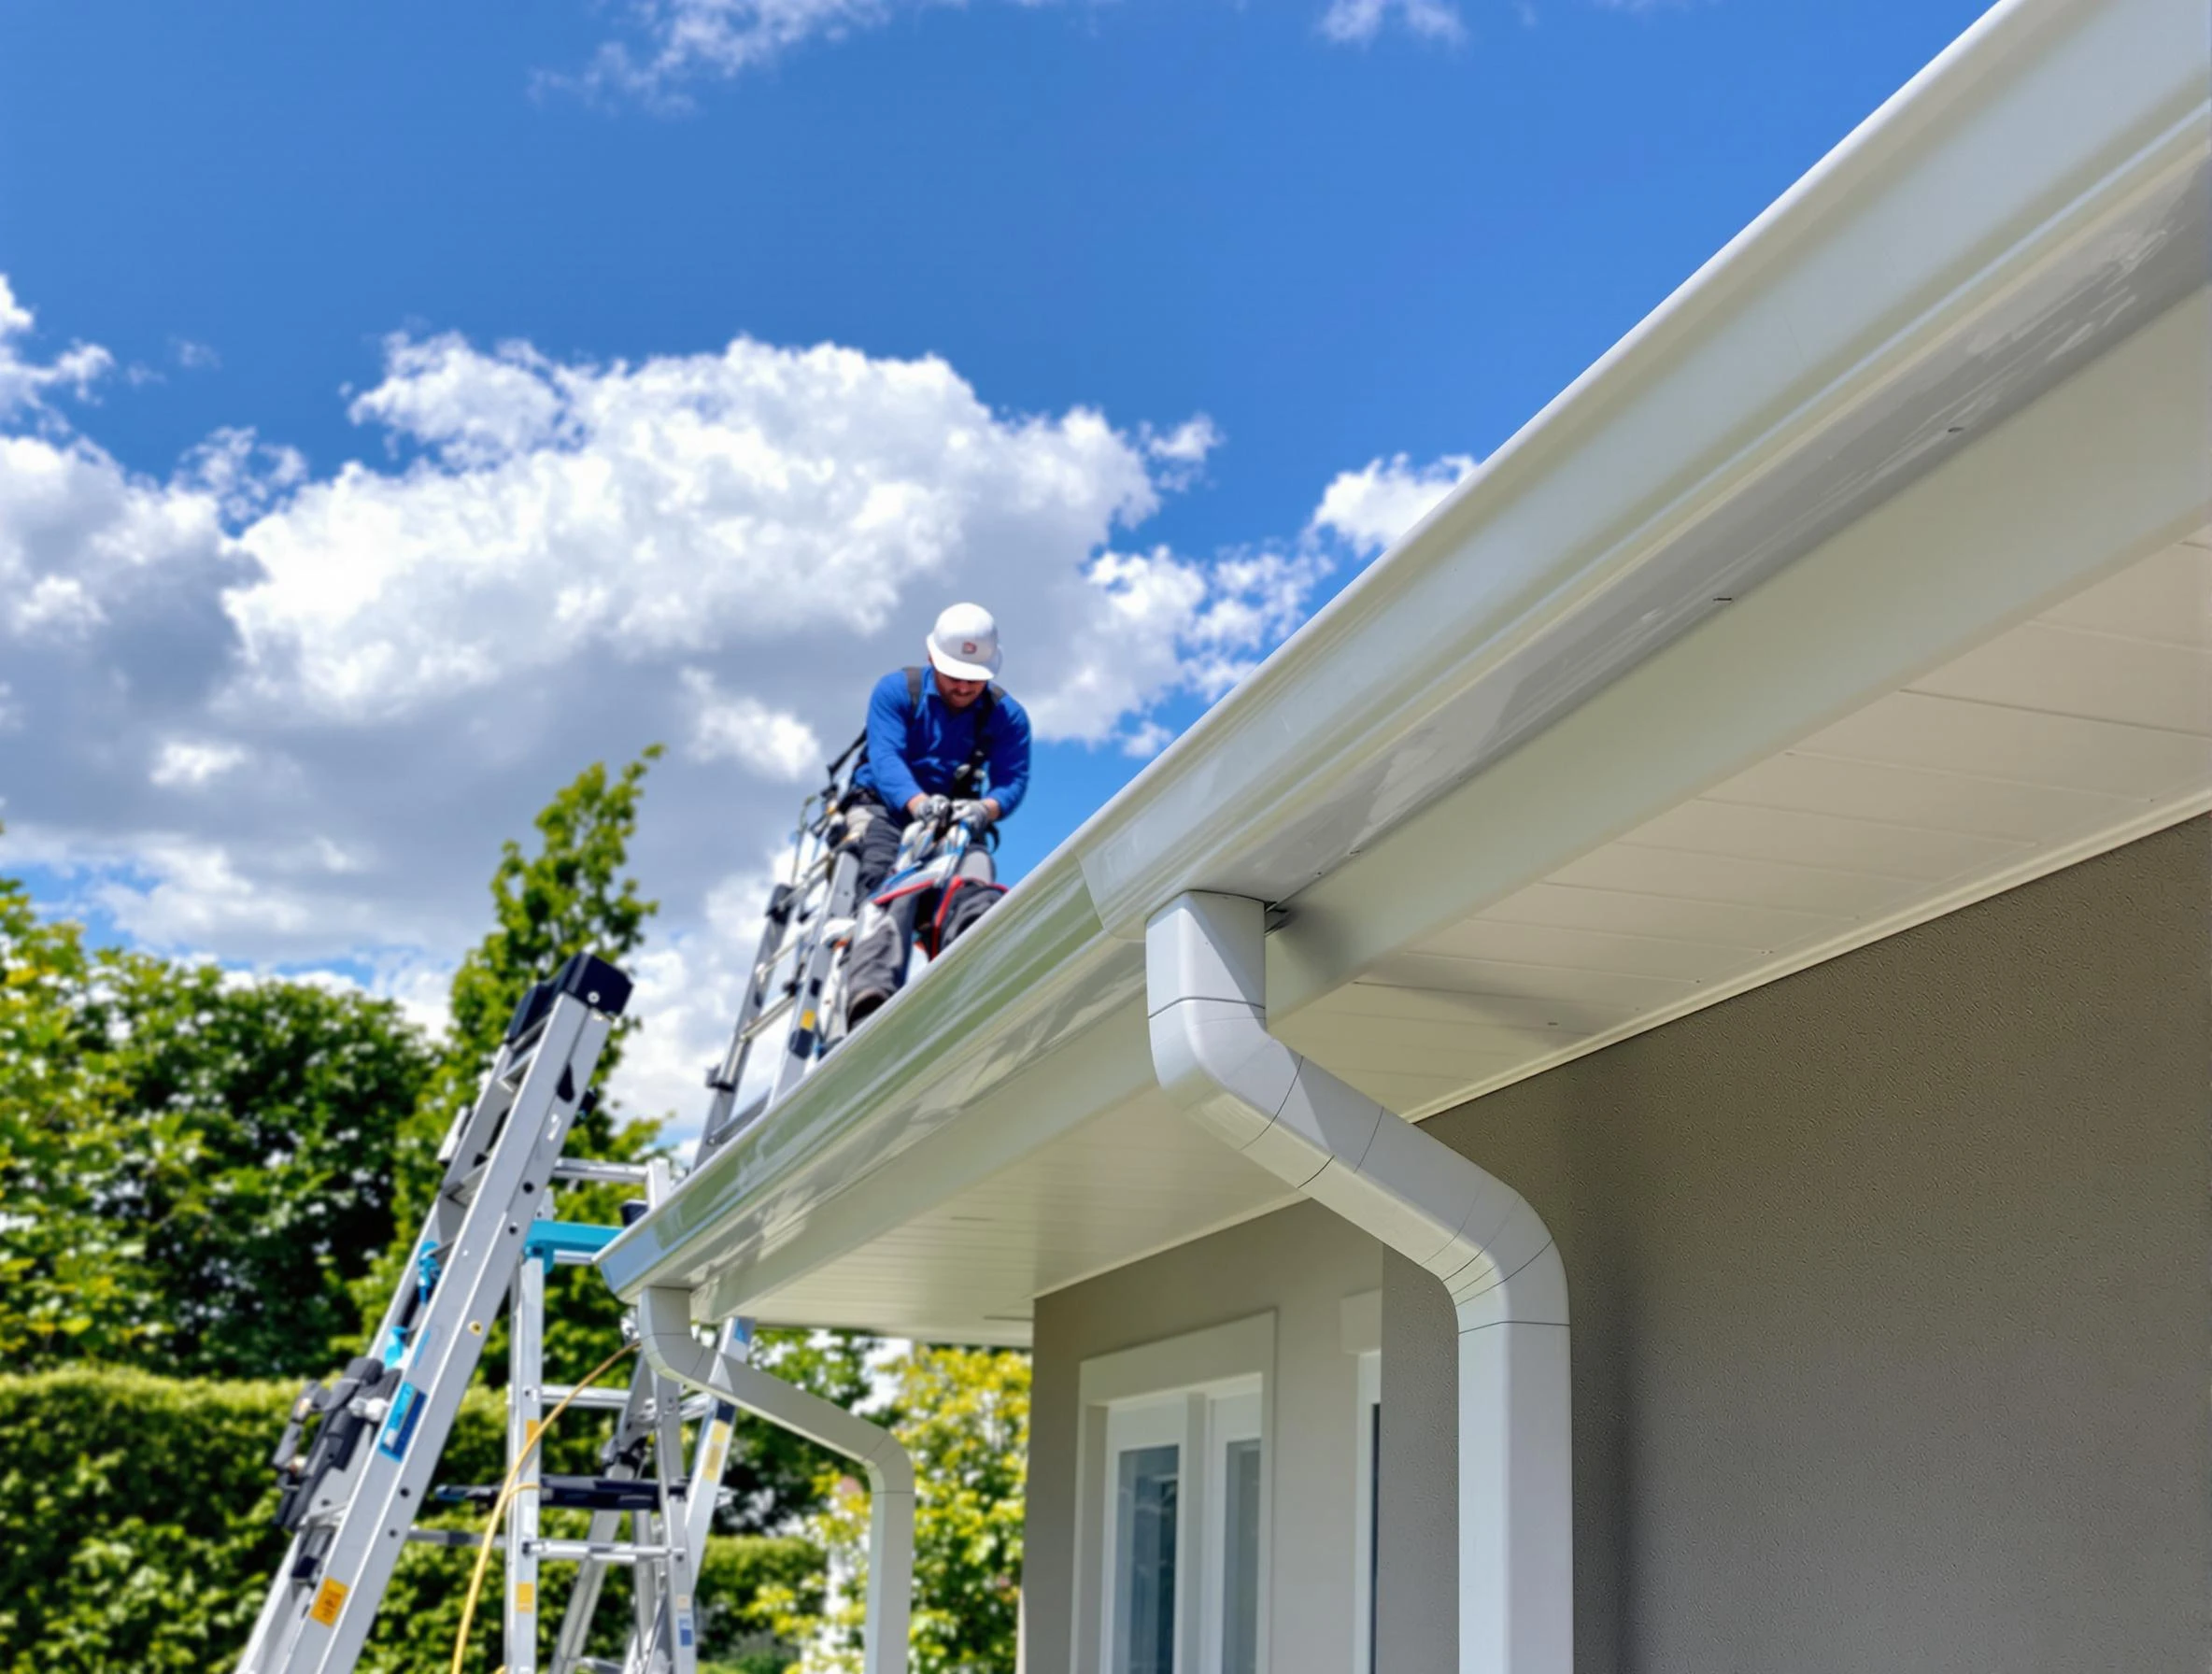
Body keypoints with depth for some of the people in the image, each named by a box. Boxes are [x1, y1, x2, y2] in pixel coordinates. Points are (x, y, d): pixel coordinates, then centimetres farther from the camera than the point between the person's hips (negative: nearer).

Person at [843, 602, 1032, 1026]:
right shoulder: (896, 690, -5)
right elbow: (884, 757, -20)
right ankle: (869, 1001, -54)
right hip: (885, 809, -3)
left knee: (976, 895, -29)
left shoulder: (1007, 717, 1)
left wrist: (983, 809, -36)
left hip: (959, 821, 3)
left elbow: (1012, 780, -11)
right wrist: (920, 803, -41)